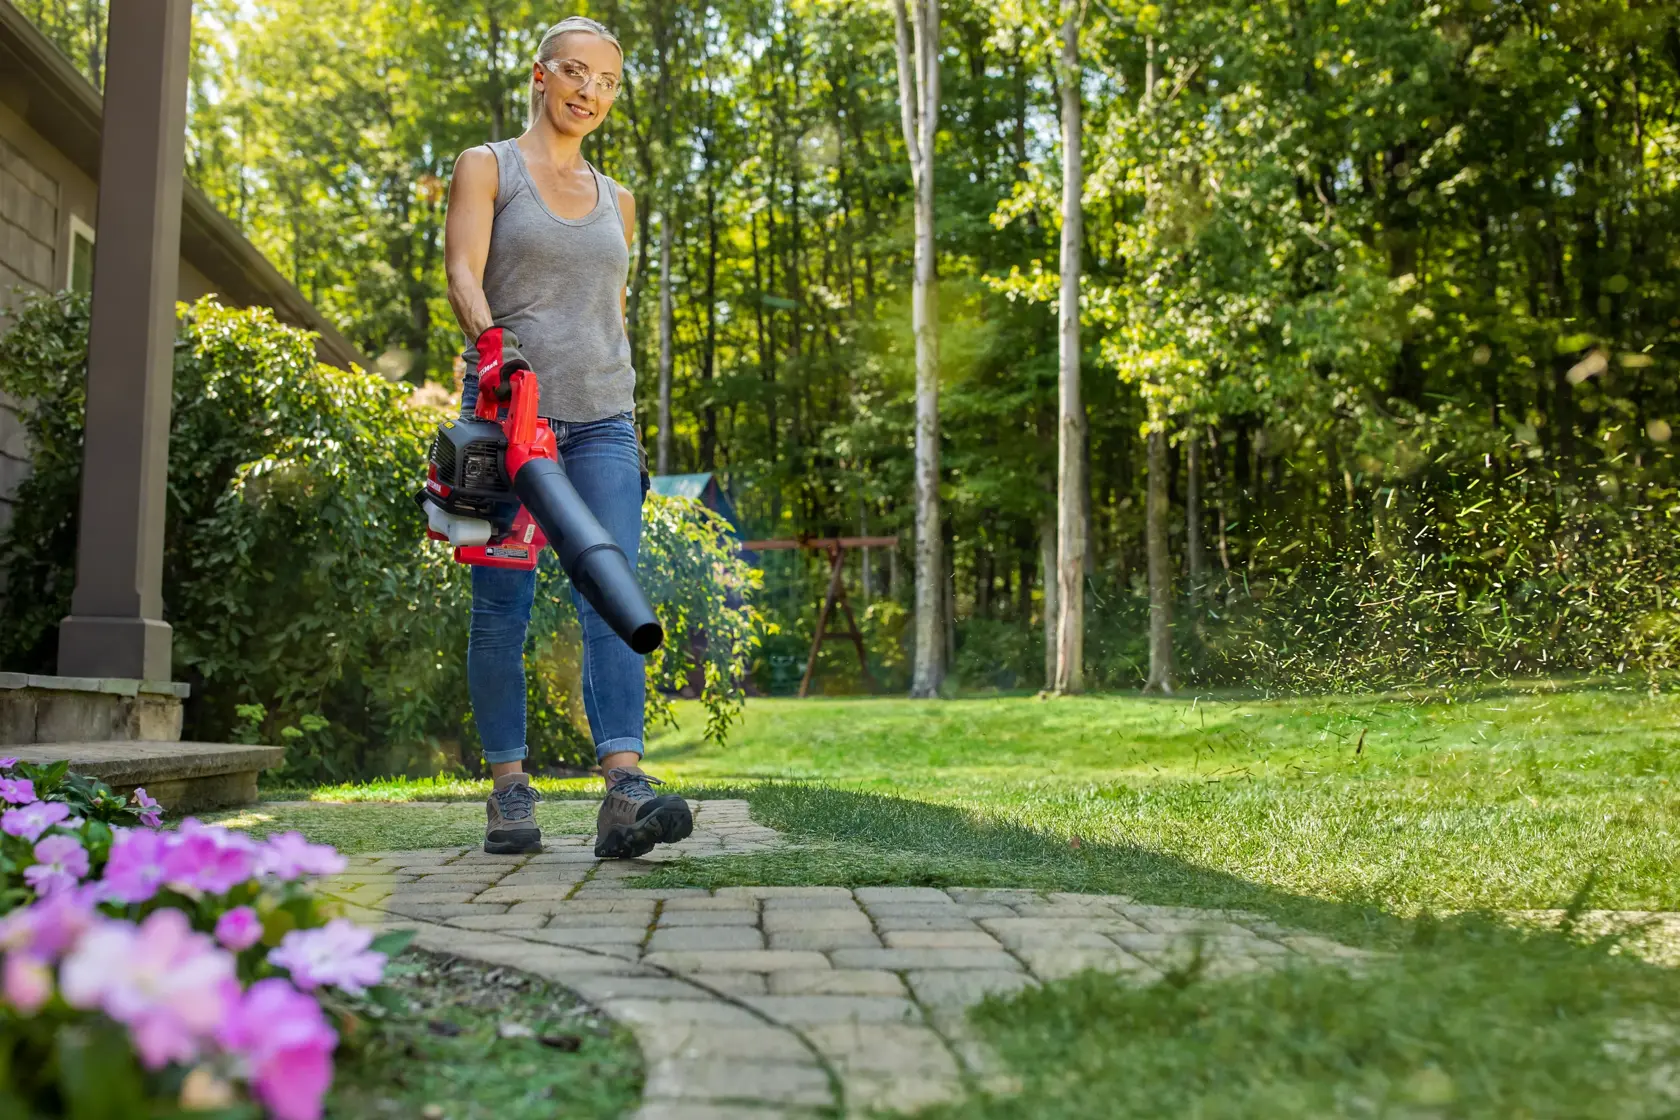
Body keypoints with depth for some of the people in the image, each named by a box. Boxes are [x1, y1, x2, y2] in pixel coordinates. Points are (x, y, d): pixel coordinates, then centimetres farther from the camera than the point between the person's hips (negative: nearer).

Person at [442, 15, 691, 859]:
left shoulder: (616, 201, 21)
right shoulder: (487, 167, 7)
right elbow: (462, 272, -8)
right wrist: (491, 341, -28)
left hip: (601, 419, 3)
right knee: (502, 608, -1)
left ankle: (625, 793, -21)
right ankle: (509, 790, 8)